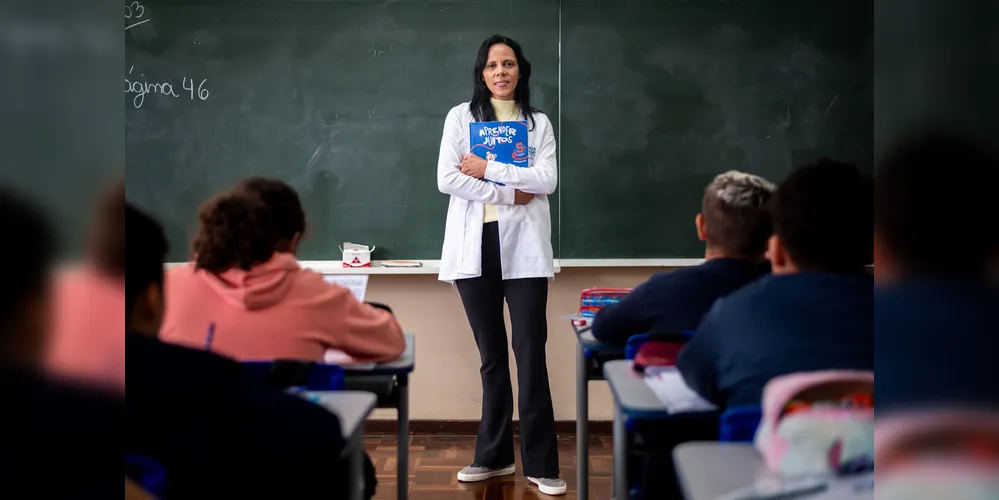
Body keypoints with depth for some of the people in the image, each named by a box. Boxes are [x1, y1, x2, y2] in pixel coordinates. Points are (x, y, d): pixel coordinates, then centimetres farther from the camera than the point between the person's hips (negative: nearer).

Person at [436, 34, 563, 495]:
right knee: (491, 354, 8)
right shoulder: (460, 117, 8)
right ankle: (494, 455, 19)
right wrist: (510, 193, -8)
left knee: (530, 350, -6)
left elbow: (547, 180, -4)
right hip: (475, 245, 1)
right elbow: (446, 179, -4)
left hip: (523, 246, -1)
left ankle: (541, 464, 0)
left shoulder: (538, 123, 10)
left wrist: (488, 170, -9)